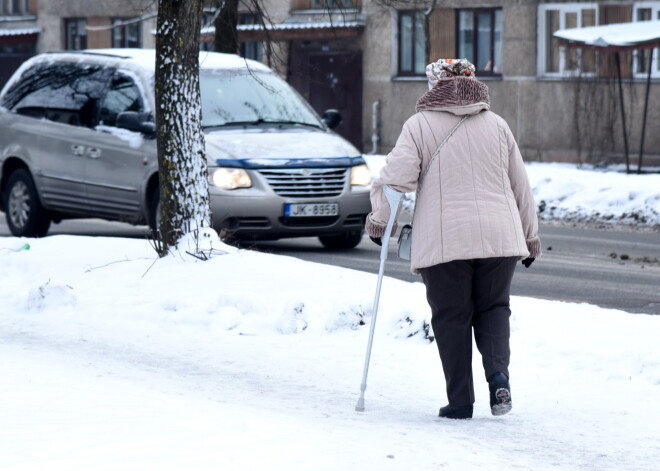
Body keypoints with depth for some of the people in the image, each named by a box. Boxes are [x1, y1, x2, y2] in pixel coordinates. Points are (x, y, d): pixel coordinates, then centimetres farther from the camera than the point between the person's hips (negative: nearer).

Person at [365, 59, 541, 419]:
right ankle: (498, 374, -8)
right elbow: (521, 186, 17)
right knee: (492, 308, 16)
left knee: (451, 318, 6)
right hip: (498, 237, 3)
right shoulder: (496, 125, 13)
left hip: (444, 240, -3)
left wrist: (378, 221, 7)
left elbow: (396, 177, -8)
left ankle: (460, 401, 5)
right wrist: (530, 238, 27)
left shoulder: (420, 125, 2)